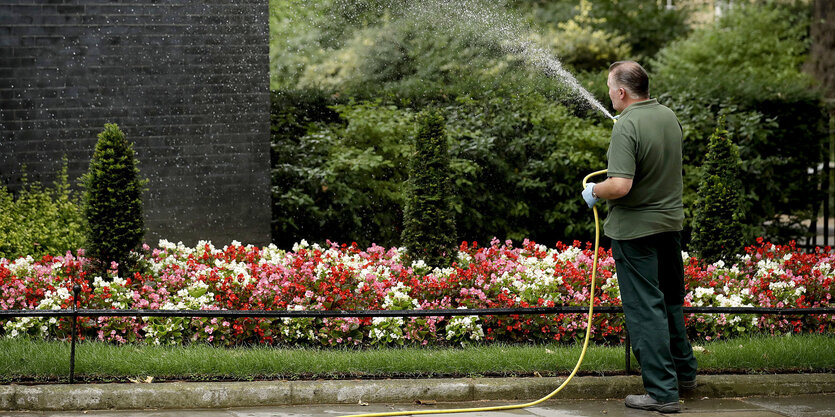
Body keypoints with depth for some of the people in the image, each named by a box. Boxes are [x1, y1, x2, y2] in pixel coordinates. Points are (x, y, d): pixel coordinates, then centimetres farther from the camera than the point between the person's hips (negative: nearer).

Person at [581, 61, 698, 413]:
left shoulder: (626, 127, -22)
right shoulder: (669, 117, 3)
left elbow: (620, 186, -30)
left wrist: (594, 192, -11)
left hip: (635, 230, -8)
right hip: (670, 222, 8)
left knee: (645, 309, -3)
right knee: (670, 301, 22)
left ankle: (663, 392, -3)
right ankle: (684, 371, 34)